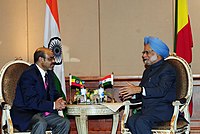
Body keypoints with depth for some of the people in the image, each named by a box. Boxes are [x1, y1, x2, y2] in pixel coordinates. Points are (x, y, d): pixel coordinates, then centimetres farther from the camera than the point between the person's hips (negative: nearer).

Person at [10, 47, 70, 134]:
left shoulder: (49, 74, 12)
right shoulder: (28, 74, -16)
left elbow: (54, 93, 18)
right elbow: (30, 101, -24)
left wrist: (59, 101, -7)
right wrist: (53, 105, -24)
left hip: (43, 112, 8)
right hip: (25, 114, -8)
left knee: (65, 123, -11)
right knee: (41, 124, -37)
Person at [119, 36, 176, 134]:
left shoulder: (167, 69, -5)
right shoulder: (148, 70, 23)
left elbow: (162, 91, -19)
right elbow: (141, 91, 22)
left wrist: (139, 90, -26)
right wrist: (132, 94, -1)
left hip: (163, 108, -7)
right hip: (146, 108, 7)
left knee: (141, 122, -32)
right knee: (130, 121, -23)